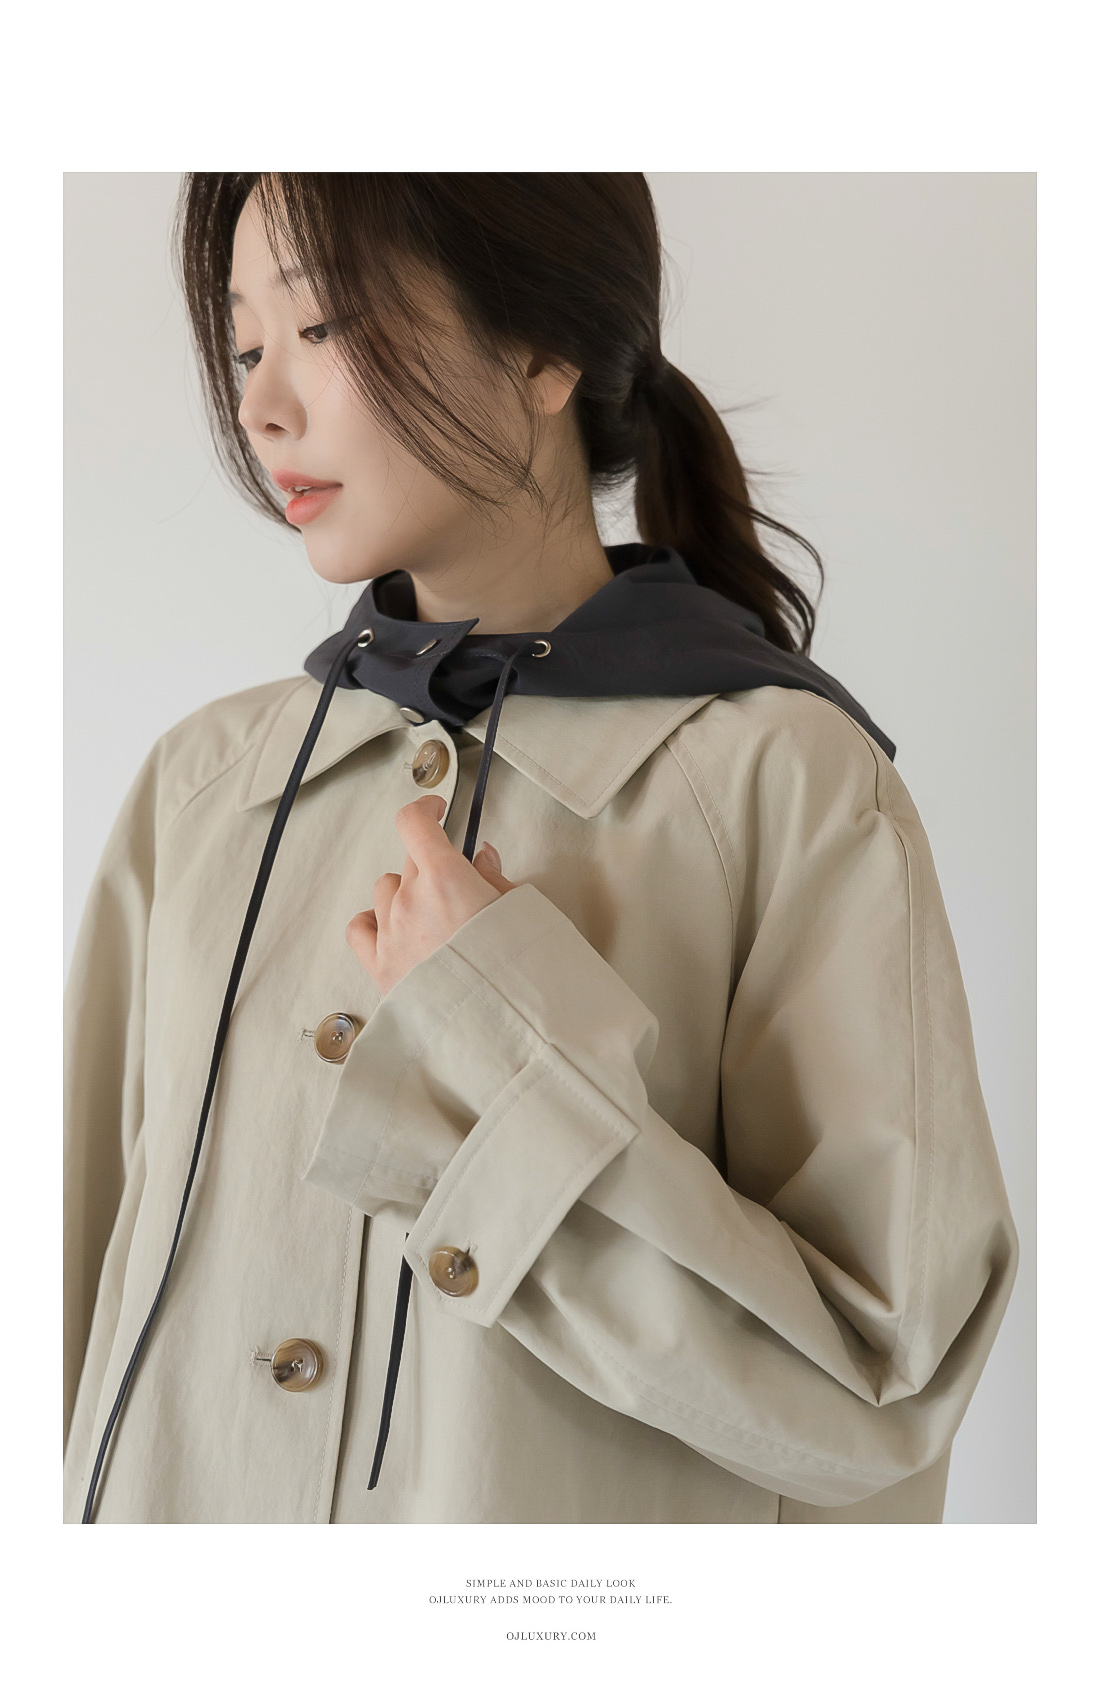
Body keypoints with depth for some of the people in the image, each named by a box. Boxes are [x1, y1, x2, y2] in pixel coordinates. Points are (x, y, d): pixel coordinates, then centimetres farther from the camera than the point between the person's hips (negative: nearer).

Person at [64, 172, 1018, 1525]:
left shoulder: (785, 778, -14)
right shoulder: (203, 781, -2)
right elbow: (93, 1249, 0)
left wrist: (523, 1067, -23)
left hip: (575, 1505, -3)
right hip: (168, 1489, 4)